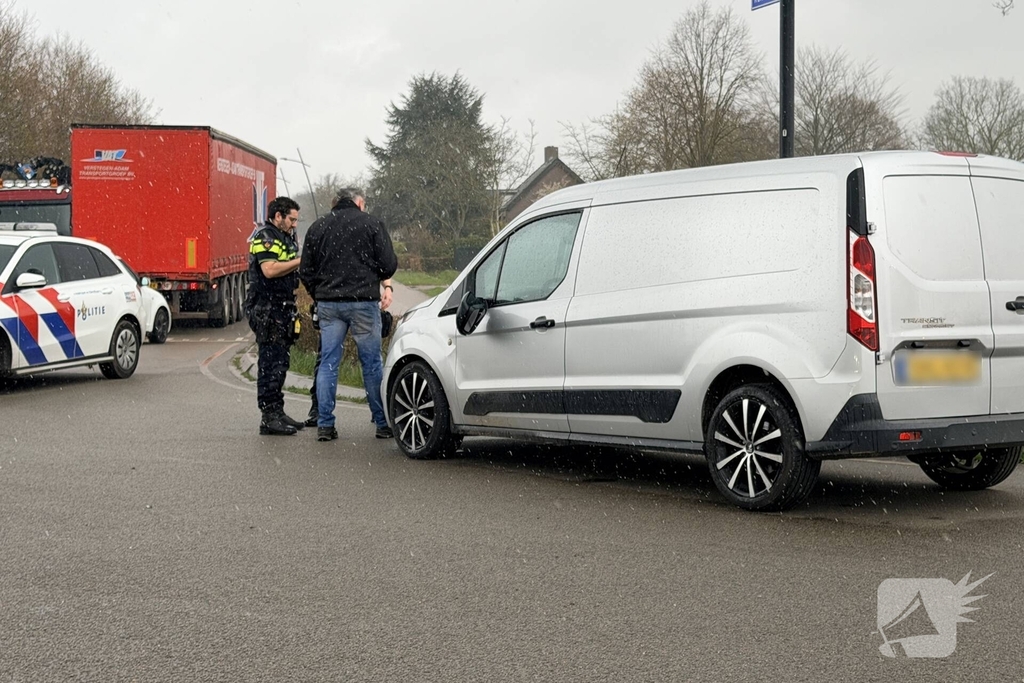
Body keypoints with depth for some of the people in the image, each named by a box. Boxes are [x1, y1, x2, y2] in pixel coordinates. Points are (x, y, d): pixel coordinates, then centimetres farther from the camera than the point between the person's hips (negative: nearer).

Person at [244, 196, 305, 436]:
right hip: (266, 310, -10)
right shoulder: (265, 237, -11)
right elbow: (270, 270, -24)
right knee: (271, 363, -10)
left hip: (281, 310, 10)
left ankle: (277, 412, 20)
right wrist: (300, 261, -19)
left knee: (280, 362, 14)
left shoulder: (284, 238, 22)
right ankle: (269, 418, -9)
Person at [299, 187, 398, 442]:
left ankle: (324, 425, 4)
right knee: (372, 363, 4)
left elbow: (306, 272, 10)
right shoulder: (370, 223, 0)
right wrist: (385, 285, 17)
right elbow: (388, 263, -3)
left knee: (328, 363, 7)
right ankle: (383, 423, 8)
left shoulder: (317, 227, 10)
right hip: (363, 301, -3)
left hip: (328, 304, 3)